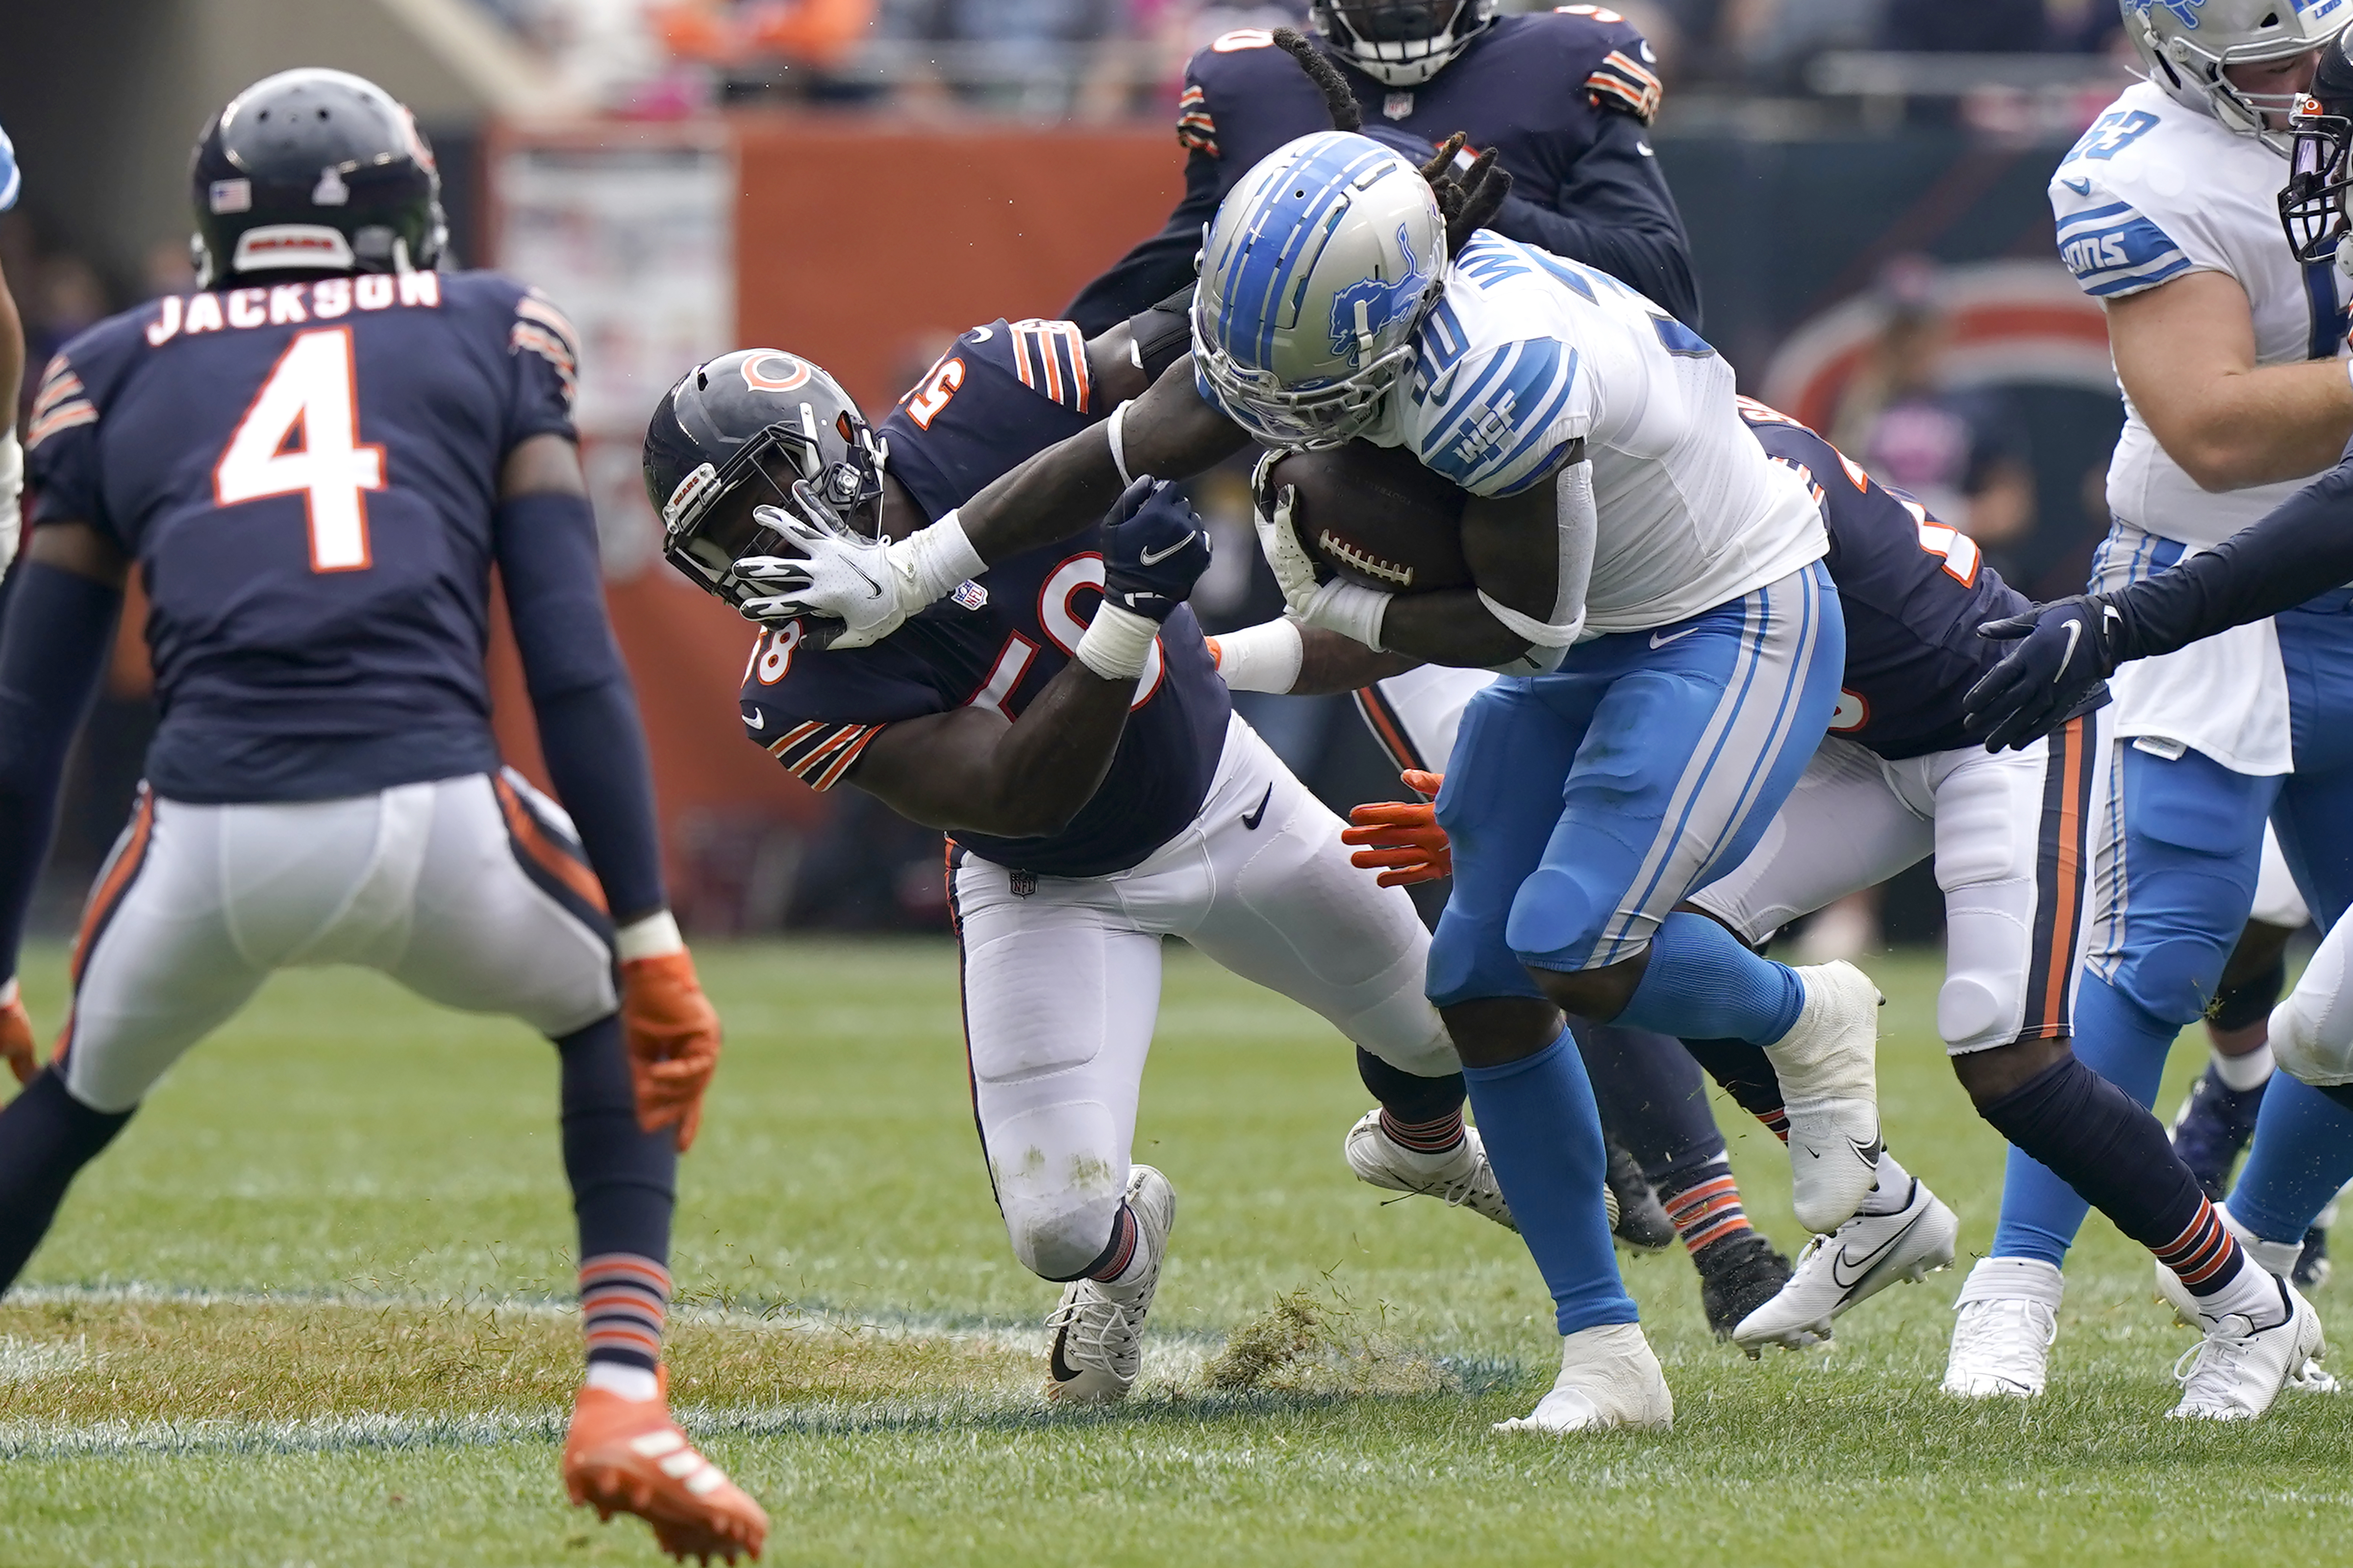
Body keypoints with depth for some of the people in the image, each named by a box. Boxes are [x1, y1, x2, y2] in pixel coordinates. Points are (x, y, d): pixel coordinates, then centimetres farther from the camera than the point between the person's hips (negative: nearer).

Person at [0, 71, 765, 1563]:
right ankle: (623, 1395, 12)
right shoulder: (488, 338, 20)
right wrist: (647, 933, 10)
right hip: (433, 822, -1)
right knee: (621, 1021, 30)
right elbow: (576, 666, 10)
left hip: (210, 840, 1)